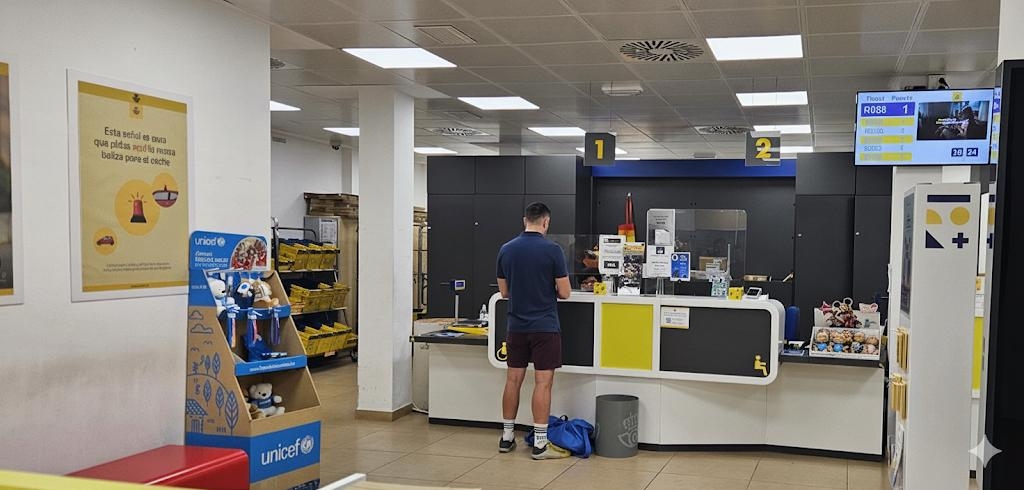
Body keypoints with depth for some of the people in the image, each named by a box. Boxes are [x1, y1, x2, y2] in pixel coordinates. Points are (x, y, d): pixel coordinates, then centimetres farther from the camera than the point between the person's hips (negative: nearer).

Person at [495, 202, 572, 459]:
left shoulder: (506, 250, 2)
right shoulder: (552, 250, -12)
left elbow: (504, 291, 9)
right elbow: (564, 292, -9)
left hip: (517, 326, 5)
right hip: (544, 326, -5)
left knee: (513, 380, 11)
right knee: (543, 383, -2)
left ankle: (507, 437, 18)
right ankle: (540, 443, 0)